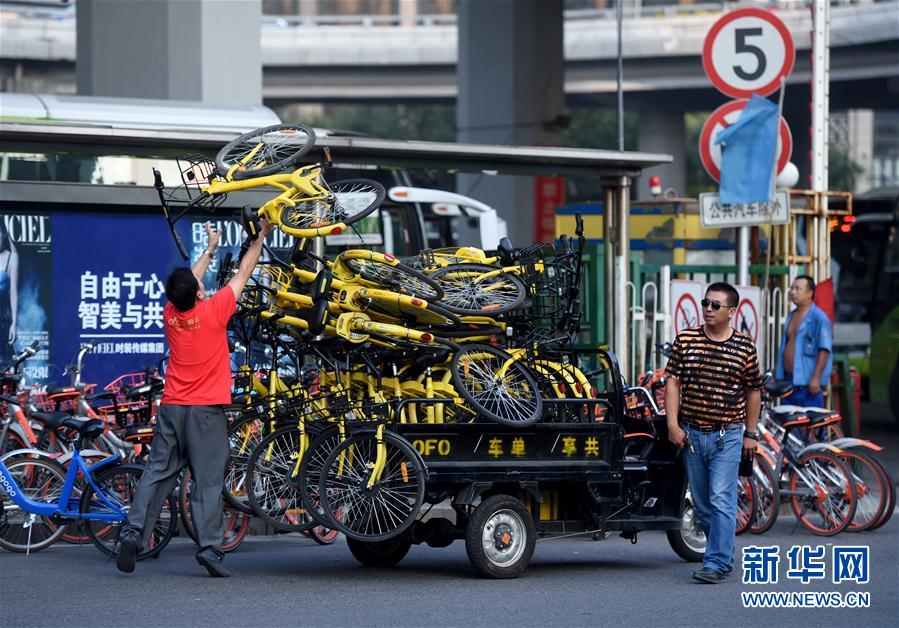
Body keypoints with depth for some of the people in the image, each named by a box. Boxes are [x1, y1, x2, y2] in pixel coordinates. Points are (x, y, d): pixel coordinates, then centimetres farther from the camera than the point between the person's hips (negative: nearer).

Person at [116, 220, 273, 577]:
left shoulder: (170, 314, 3)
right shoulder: (213, 311, -10)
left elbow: (187, 283, 23)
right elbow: (243, 273, 2)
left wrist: (211, 250, 35)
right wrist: (261, 237, 15)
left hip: (171, 407, 4)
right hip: (207, 410, -4)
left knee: (157, 473, 6)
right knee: (208, 481, -4)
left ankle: (133, 532, -6)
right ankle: (209, 547, -10)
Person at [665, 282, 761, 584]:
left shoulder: (744, 347, -1)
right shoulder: (685, 339, 2)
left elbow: (753, 391, 8)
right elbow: (673, 382, 2)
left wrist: (751, 434, 8)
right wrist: (673, 425, -6)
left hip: (727, 435, -3)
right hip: (691, 434, 3)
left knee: (721, 500, -12)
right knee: (701, 503, 10)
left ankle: (717, 563, -12)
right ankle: (724, 552, 26)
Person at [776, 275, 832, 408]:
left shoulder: (819, 317, -9)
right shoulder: (791, 316, 19)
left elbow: (824, 350, -15)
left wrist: (816, 378, -21)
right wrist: (779, 376, 20)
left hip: (807, 384, -9)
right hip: (788, 381, 9)